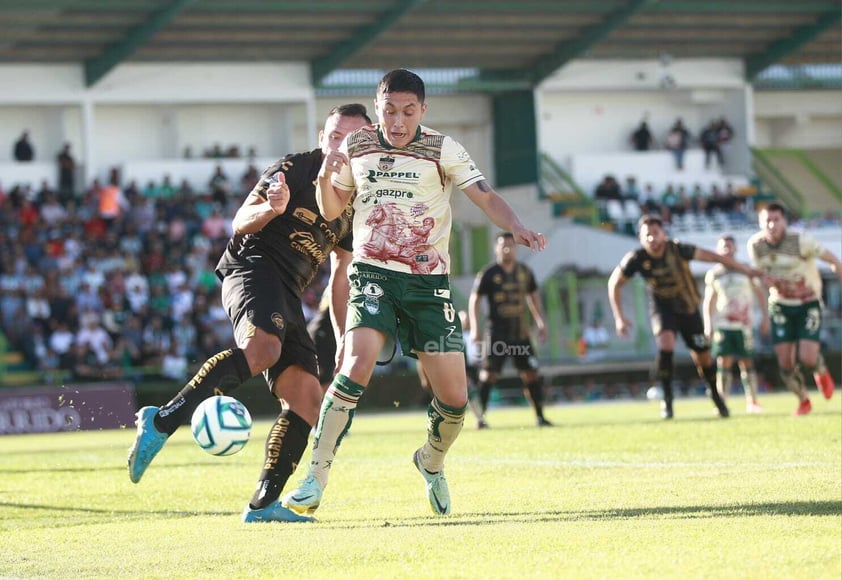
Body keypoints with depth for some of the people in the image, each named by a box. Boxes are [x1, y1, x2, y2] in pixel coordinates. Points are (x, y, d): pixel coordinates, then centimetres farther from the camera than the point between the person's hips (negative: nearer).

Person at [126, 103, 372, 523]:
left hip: (286, 298, 8)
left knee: (306, 403, -3)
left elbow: (341, 279, 30)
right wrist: (270, 208, -24)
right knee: (262, 349, -38)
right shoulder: (297, 168, 2)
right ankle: (162, 422, -38)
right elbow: (241, 223, -3)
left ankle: (263, 503, -2)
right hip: (254, 267, -8)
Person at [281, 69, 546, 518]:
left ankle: (431, 463, 30)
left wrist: (517, 228, -31)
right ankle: (315, 479, -20)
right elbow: (331, 210, 14)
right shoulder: (356, 147, 4)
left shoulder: (441, 150, -2)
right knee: (358, 365, -26)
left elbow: (486, 197, -11)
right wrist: (325, 177, -8)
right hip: (373, 274, 0)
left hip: (429, 282, 0)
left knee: (454, 399, -4)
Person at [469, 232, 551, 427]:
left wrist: (540, 322, 15)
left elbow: (533, 296, 20)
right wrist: (475, 328, -9)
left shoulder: (524, 272, 8)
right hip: (497, 335, -4)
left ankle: (540, 416, 9)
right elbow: (474, 299, -1)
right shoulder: (488, 274, -4)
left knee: (531, 375, 1)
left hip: (520, 333, 4)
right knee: (489, 375, -5)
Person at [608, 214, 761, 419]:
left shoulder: (677, 250, -25)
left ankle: (715, 395, 33)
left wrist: (745, 269, -13)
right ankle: (667, 400, -15)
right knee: (666, 344, -28)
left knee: (703, 356, 5)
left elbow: (712, 256, -17)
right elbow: (614, 283, -6)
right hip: (662, 307, -1)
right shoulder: (636, 259, -21)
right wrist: (619, 318, -9)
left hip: (688, 306, 1)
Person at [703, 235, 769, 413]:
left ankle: (752, 402, 5)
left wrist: (765, 317, 6)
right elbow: (709, 302, 13)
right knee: (724, 363, -9)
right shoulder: (713, 274, 9)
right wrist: (708, 325, 4)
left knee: (747, 363, -2)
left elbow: (760, 293, 13)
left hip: (744, 325, 0)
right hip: (722, 324, 0)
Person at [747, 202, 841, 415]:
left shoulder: (801, 241, -22)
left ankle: (821, 372, 22)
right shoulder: (755, 245, -9)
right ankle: (803, 400, 21)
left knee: (807, 359, -16)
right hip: (780, 305, 3)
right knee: (785, 362, -5)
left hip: (808, 304, -3)